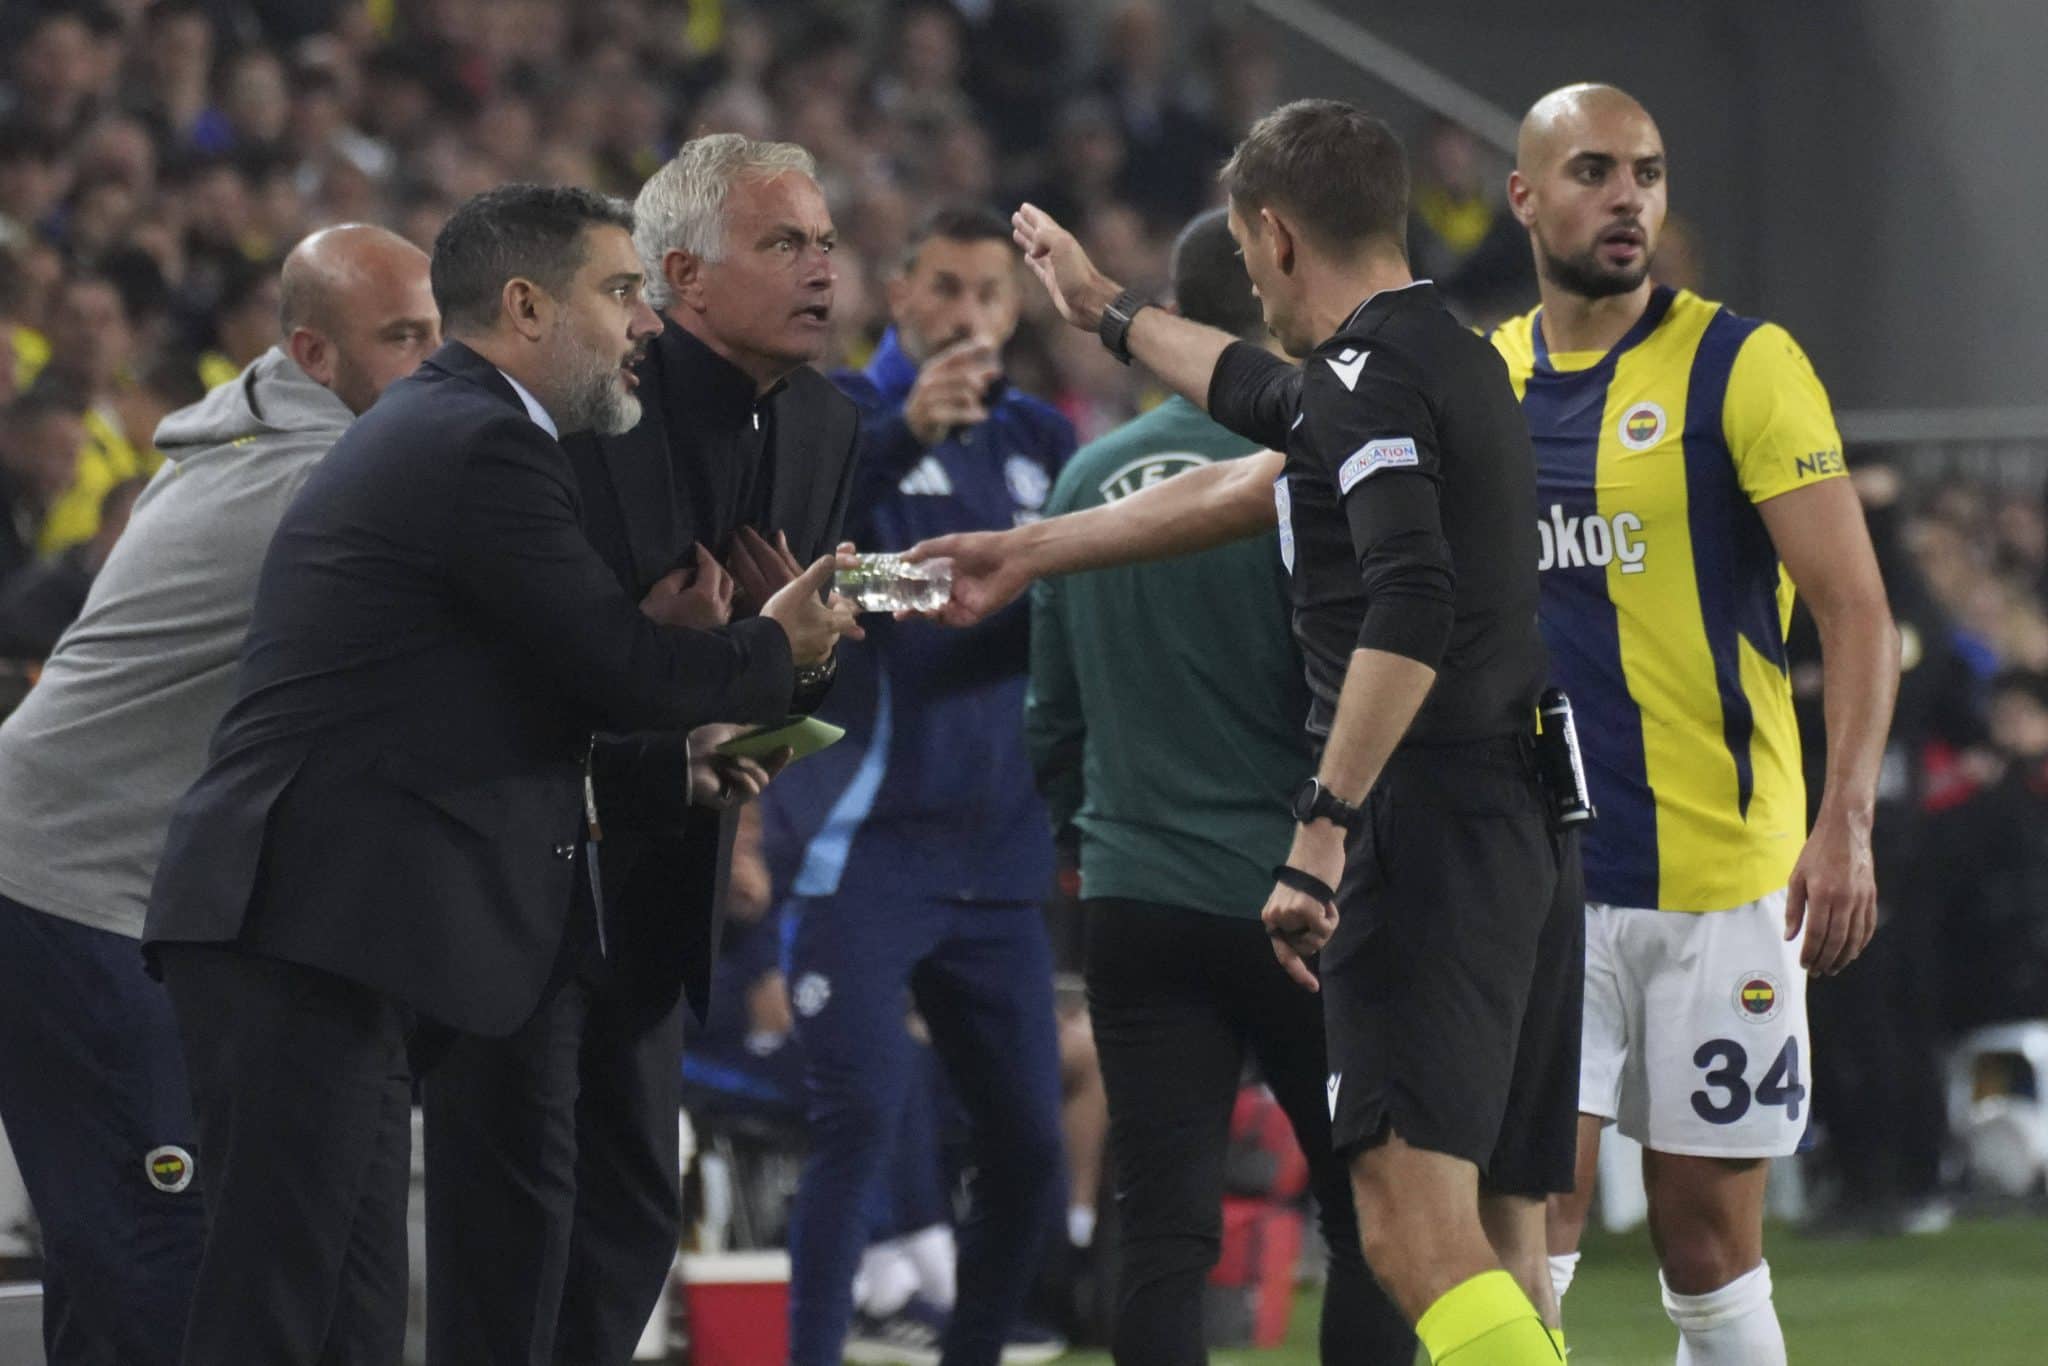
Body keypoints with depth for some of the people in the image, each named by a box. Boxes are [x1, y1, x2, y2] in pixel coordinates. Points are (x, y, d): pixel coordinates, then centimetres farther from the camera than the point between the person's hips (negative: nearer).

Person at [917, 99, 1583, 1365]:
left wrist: (1324, 827, -28)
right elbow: (1253, 482, 39)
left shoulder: (1375, 376, -10)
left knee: (1417, 1233, -19)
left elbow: (1410, 613, -25)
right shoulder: (1452, 359, 20)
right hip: (1530, 827, 10)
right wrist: (1111, 310, 53)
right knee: (1499, 1249, 9)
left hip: (1431, 822, -10)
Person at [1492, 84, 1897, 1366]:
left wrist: (1846, 823, -20)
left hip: (1719, 876, -3)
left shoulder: (1740, 365, -5)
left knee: (1711, 1245, 2)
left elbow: (1857, 608, -9)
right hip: (1540, 871, 3)